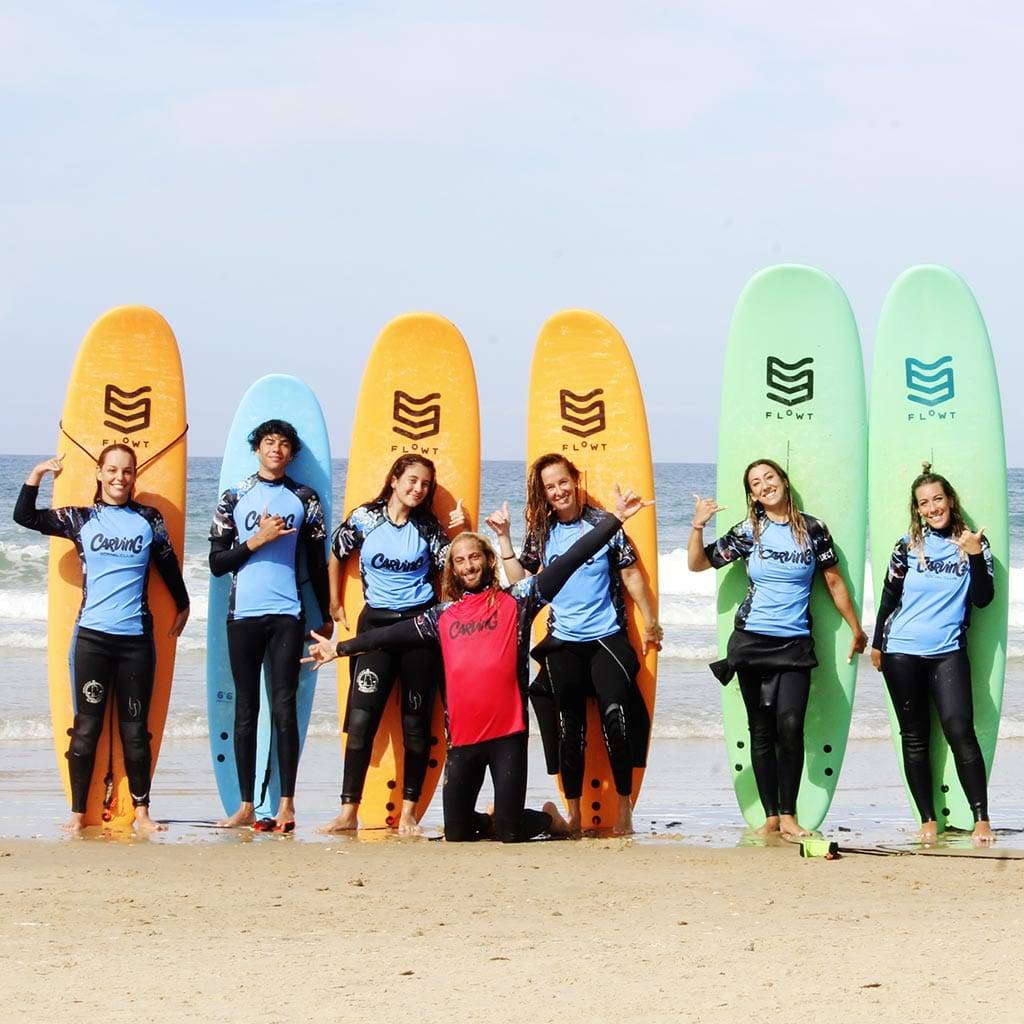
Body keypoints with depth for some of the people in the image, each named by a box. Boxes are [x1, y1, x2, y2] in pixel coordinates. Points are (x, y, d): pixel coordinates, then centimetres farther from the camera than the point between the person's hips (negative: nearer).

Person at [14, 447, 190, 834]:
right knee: (86, 728, 1)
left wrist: (182, 606, 26)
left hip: (136, 638, 1)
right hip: (91, 636, -1)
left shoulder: (149, 519, 6)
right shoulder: (81, 518, 5)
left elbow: (168, 565, 17)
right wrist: (36, 475, -3)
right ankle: (78, 813, 7)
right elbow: (24, 517, 5)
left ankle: (142, 811, 13)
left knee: (135, 729, 5)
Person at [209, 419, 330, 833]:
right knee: (245, 712, 4)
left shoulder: (305, 500, 8)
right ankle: (246, 806, 7)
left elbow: (317, 564, 12)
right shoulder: (233, 498, 7)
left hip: (286, 616, -1)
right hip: (243, 614, 1)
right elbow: (217, 563, 4)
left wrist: (326, 617, 10)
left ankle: (287, 805, -4)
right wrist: (256, 540, -9)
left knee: (284, 709, -5)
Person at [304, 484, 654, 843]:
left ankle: (549, 819, 28)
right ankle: (497, 822, 38)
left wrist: (615, 519, -6)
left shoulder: (516, 600, 3)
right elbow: (393, 634, 20)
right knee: (456, 833, 6)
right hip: (463, 736, 4)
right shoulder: (443, 615, 13)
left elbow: (569, 561, -1)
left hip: (507, 732, -4)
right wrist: (339, 649, 21)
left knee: (510, 832, -5)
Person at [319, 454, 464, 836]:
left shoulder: (428, 527, 4)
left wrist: (459, 533, -9)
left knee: (416, 721, 2)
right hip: (377, 622, -1)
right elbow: (336, 557, 15)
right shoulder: (364, 518, 2)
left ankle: (408, 814, 7)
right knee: (361, 718, -7)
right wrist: (336, 606, 15)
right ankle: (349, 811, -4)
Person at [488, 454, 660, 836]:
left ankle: (624, 808, -10)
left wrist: (650, 623, 5)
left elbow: (630, 575, 4)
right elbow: (519, 579, 6)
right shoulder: (541, 532, 7)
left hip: (607, 637, -3)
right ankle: (573, 815, 12)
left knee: (616, 712, -19)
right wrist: (504, 537, 2)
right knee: (568, 727, 3)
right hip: (562, 642, 3)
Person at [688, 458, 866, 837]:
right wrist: (698, 526, -6)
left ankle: (789, 815, -8)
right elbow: (698, 563, 9)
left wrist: (856, 628, 15)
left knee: (790, 726, -16)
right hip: (751, 642, 1)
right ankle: (771, 816, 8)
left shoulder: (812, 529, 2)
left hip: (795, 644, -1)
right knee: (761, 732, 2)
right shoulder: (748, 532, 3)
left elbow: (833, 581, 10)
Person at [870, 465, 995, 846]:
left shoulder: (973, 543, 3)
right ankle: (927, 820, 9)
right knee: (914, 737, 3)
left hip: (948, 652, -1)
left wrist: (975, 555, -15)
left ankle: (982, 820, -12)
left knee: (960, 730, -14)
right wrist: (877, 644, 14)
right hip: (902, 652, 1)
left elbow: (982, 598, -3)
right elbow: (889, 596, 11)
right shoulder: (908, 545, 4)